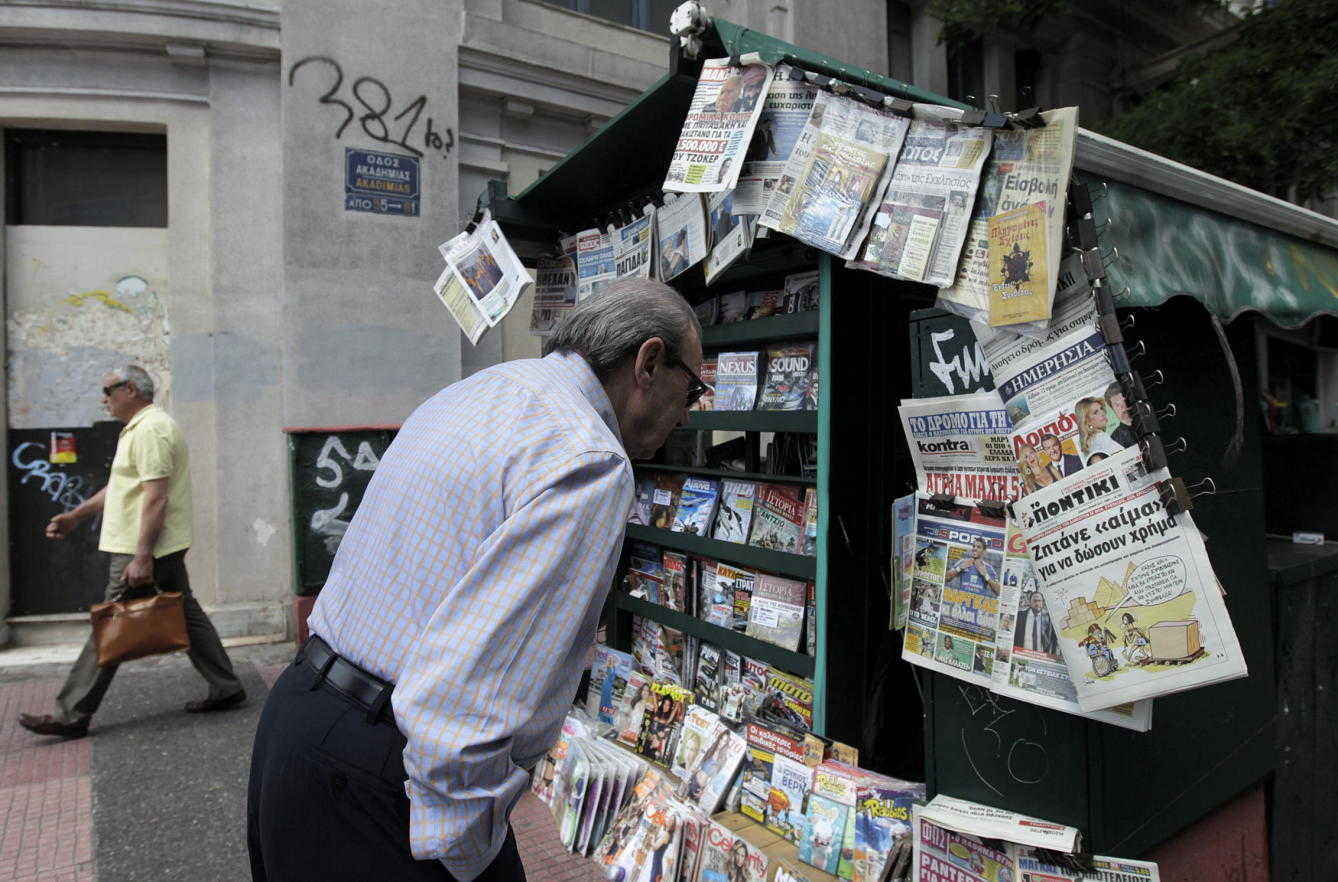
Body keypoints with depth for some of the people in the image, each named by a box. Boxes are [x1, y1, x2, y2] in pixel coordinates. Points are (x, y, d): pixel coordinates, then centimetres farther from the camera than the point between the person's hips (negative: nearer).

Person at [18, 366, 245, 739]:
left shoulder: (149, 430, -16)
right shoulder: (144, 427, 19)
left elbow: (156, 497, -23)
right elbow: (123, 486, 26)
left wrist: (142, 557, -24)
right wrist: (75, 516, 25)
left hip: (143, 550, -10)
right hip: (167, 549, 10)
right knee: (185, 614, 12)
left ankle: (72, 714, 8)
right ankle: (226, 688, 16)